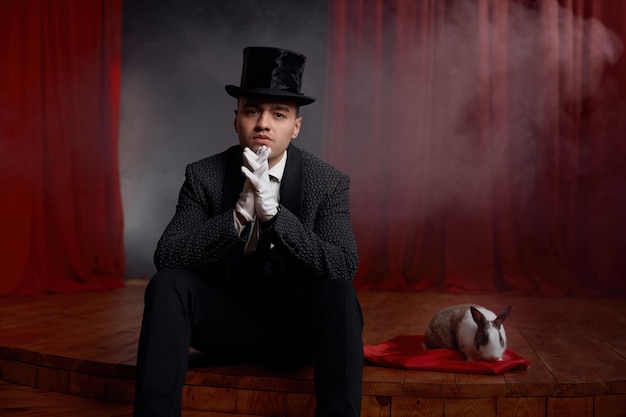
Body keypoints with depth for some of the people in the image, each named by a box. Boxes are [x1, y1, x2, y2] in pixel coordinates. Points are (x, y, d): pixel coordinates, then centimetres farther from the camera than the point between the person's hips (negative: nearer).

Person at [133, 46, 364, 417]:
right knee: (168, 283, -25)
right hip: (228, 323, 2)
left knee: (339, 294, -32)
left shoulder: (329, 182, -10)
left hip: (298, 329, -1)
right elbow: (166, 257, -17)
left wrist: (273, 211, -34)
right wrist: (239, 215, -32)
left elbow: (345, 268, -22)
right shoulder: (204, 176, -6)